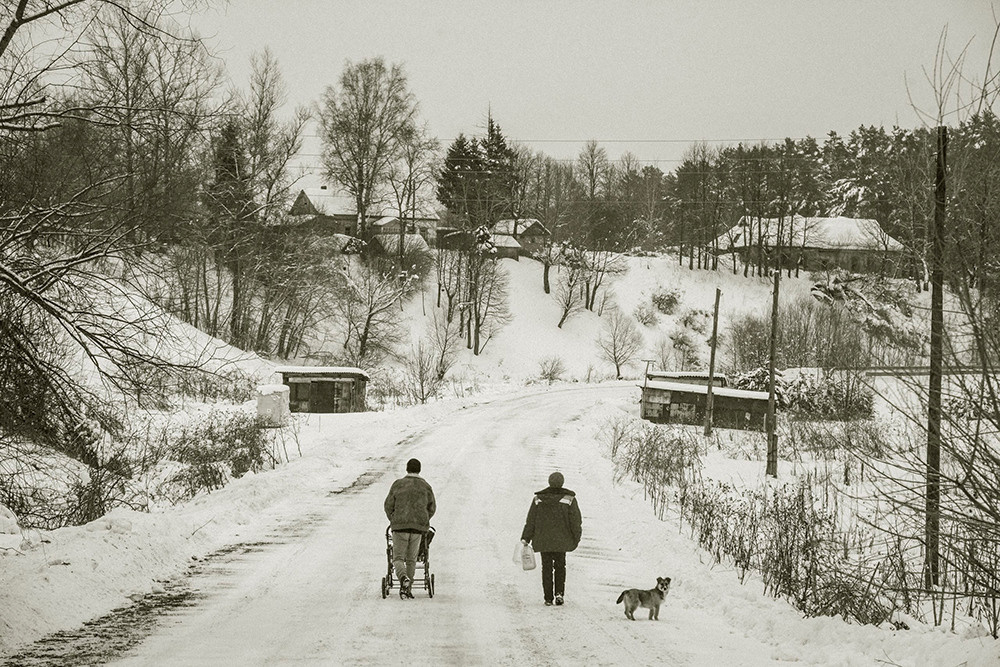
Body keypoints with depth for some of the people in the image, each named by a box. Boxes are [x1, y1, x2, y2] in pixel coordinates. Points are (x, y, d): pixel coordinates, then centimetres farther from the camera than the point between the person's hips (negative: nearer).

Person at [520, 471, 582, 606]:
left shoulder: (538, 499, 0)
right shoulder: (569, 499, -5)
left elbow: (530, 521, 2)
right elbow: (576, 521, -5)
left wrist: (525, 539, 6)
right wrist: (576, 538, 6)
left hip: (542, 540, 1)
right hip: (561, 541, -1)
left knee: (547, 568, 8)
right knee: (560, 566, 14)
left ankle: (548, 598, 6)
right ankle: (559, 593, -3)